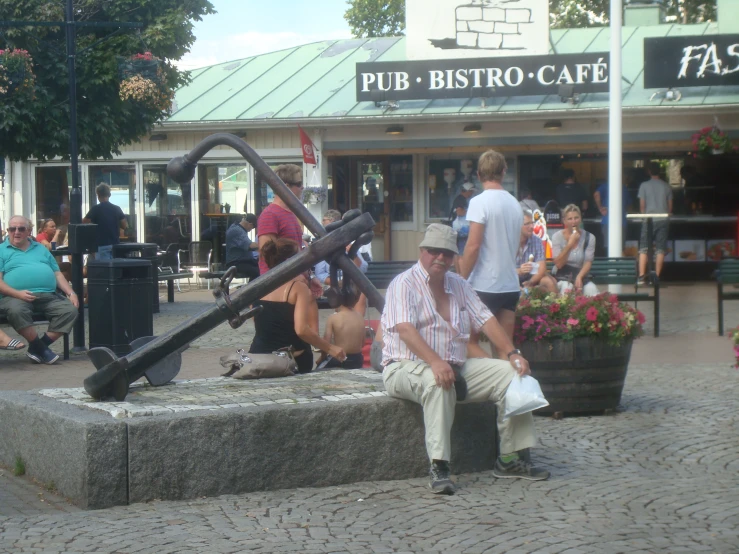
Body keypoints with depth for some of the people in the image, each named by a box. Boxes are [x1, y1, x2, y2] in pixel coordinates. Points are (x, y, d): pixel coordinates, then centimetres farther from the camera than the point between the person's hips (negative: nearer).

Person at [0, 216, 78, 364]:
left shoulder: (41, 249, 27)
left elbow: (57, 274, 23)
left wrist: (71, 293, 7)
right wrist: (17, 293, -17)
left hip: (48, 296, 4)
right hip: (16, 297, -4)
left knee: (70, 309, -22)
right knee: (17, 311, -39)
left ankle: (36, 348, -16)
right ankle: (41, 348, -20)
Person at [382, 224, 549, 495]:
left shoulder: (459, 285, 17)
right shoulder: (404, 284, -6)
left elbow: (486, 320, 9)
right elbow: (405, 329, -22)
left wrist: (512, 353, -7)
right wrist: (435, 362, -38)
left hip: (457, 368, 7)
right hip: (406, 368, -7)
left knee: (511, 373, -8)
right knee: (437, 381, -40)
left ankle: (510, 459, -7)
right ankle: (438, 467, -40)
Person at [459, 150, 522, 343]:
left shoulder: (479, 202, -11)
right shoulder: (515, 204, 10)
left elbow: (473, 246, -16)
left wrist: (461, 281, -9)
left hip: (484, 286, -6)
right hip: (510, 285, 6)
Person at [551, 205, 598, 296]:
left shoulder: (589, 237, 4)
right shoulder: (557, 236, -1)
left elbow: (588, 262, -3)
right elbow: (558, 264, -9)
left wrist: (579, 277, -23)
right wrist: (569, 245, -20)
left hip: (580, 276, 2)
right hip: (562, 277, -2)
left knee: (592, 290, -31)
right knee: (566, 287, -37)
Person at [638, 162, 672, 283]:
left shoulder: (644, 185, -1)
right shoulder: (666, 186, 6)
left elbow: (642, 205, 0)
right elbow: (670, 206, 8)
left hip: (649, 220, -2)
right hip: (663, 220, 2)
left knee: (643, 249, 2)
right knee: (660, 250, 3)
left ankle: (641, 276, -8)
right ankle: (657, 277, -2)